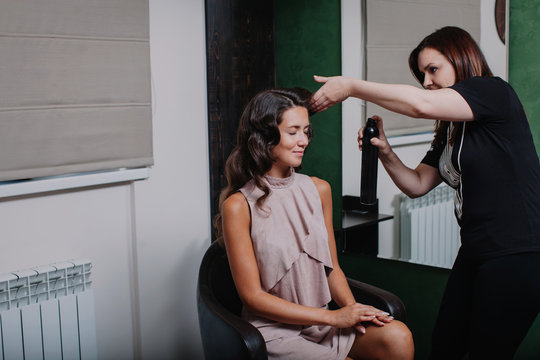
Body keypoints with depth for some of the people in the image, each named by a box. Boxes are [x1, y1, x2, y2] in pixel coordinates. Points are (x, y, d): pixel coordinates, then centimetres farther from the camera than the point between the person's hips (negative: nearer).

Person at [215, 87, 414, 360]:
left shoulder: (319, 190, 8)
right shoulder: (239, 205, -10)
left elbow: (331, 267, 13)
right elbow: (253, 296, -10)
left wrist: (352, 308, -9)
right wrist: (334, 317, -14)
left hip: (322, 324, 6)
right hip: (275, 332, -5)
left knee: (397, 337, -22)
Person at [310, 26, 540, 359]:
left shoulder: (495, 92, -11)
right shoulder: (450, 132, 15)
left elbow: (422, 104, -27)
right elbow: (417, 185, 15)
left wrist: (351, 87, -21)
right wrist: (386, 153, -3)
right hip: (475, 253, 9)